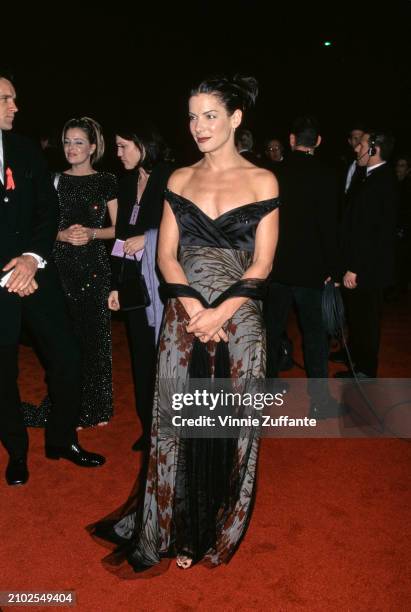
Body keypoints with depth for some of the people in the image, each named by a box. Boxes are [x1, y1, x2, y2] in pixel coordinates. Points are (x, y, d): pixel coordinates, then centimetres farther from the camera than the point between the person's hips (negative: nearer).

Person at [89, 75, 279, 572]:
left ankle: (222, 527, 31)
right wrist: (194, 310, -12)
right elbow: (166, 255, 3)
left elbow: (262, 264, -4)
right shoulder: (179, 180, 8)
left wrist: (220, 313, -16)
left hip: (239, 319, -1)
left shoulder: (262, 181, 2)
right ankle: (180, 530, 28)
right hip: (183, 318, 2)